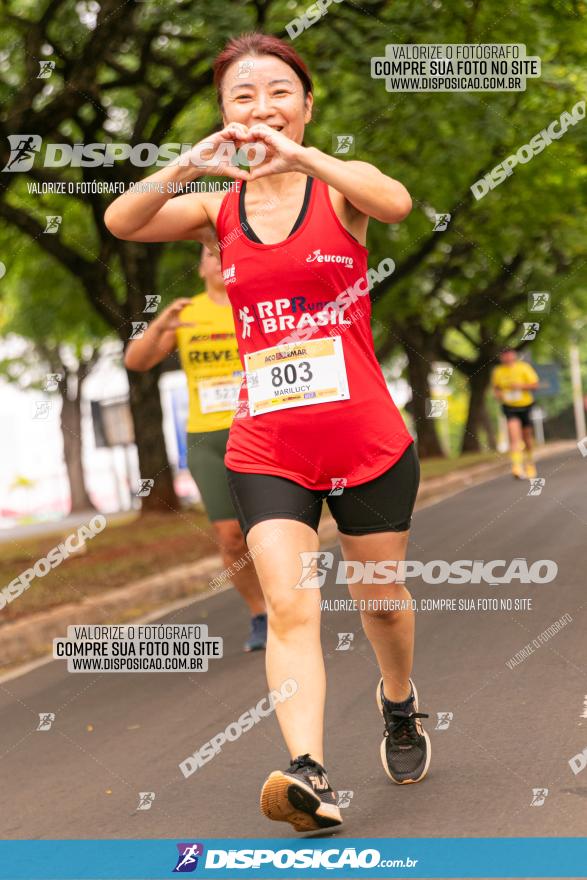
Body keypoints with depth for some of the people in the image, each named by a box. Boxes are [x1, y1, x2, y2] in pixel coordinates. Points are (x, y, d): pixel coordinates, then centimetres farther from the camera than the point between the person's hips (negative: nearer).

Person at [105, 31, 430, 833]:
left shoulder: (336, 188, 0)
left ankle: (400, 705, 43)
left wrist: (298, 154, -32)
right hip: (266, 445, 1)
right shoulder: (217, 208, 6)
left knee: (382, 600, 14)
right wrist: (189, 165, -26)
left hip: (368, 440, -1)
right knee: (288, 607, -15)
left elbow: (396, 203, -25)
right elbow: (121, 223, -11)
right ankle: (310, 775, -24)